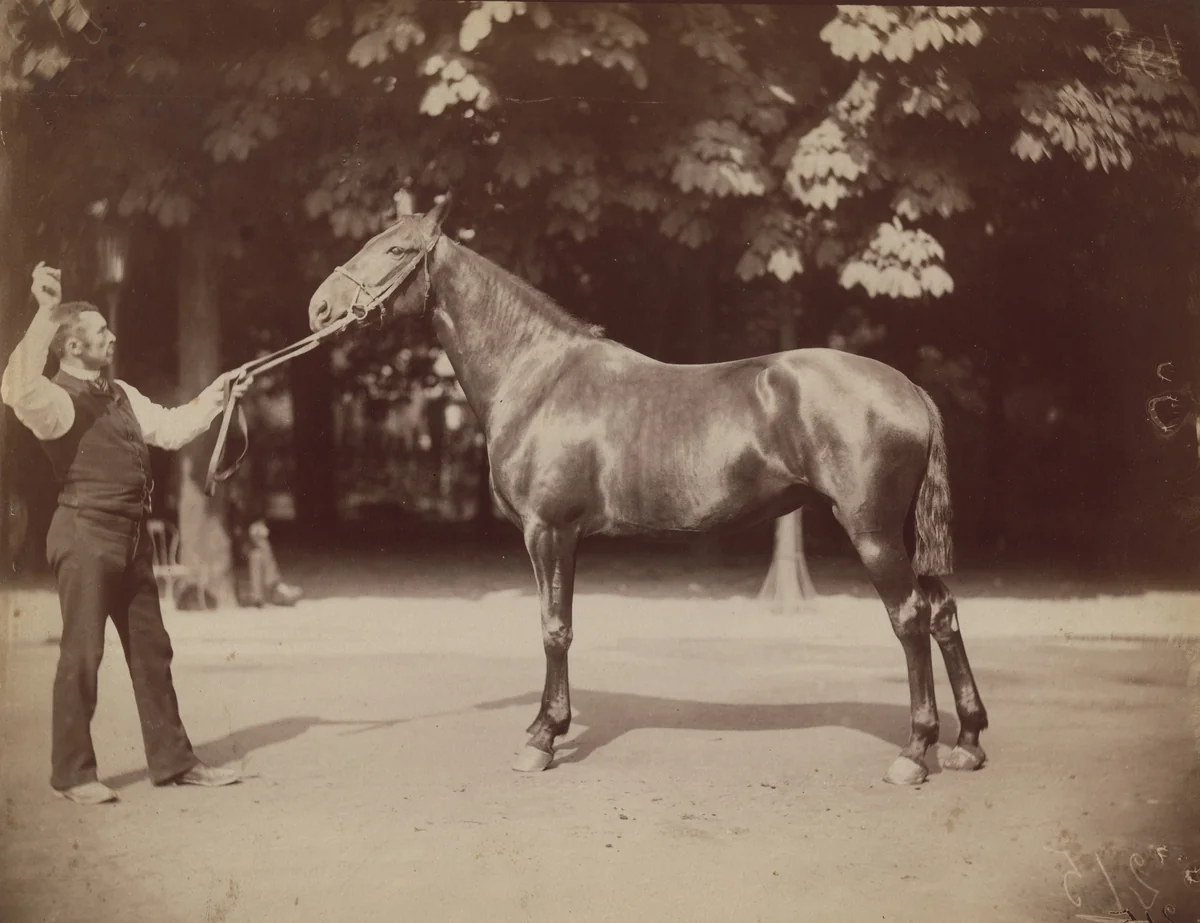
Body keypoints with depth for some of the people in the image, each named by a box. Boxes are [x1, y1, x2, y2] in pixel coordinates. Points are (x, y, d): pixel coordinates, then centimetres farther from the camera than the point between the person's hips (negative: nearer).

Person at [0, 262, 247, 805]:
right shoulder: (58, 401, -11)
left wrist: (216, 395, 27)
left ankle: (172, 760, 21)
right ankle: (71, 774, 5)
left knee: (151, 649, 12)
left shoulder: (122, 396, 15)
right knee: (82, 653, -5)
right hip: (86, 535, -8)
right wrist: (45, 315, -38)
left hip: (131, 537, 8)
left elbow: (170, 428, 27)